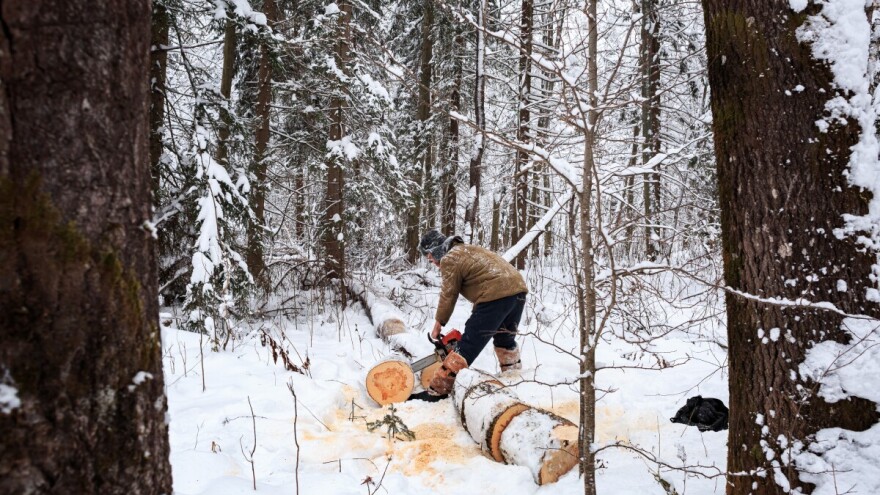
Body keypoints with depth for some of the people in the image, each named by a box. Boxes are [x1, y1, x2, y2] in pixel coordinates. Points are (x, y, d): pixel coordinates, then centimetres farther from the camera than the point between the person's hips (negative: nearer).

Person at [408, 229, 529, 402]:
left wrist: (438, 324, 15)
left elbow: (448, 296, 3)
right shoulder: (468, 250, 28)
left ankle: (437, 391, -5)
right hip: (518, 288, 9)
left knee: (467, 346, -7)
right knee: (505, 339, 29)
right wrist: (476, 321, 27)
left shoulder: (449, 260, 2)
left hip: (496, 296, -9)